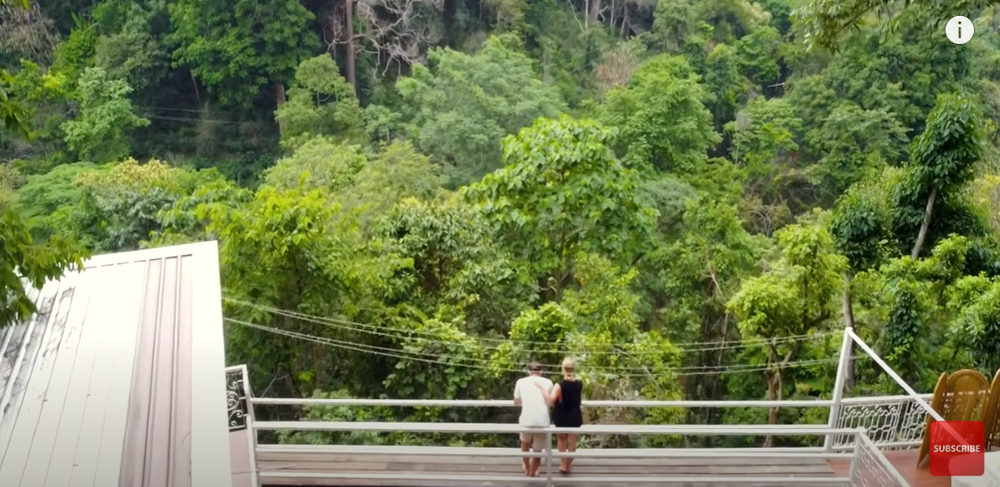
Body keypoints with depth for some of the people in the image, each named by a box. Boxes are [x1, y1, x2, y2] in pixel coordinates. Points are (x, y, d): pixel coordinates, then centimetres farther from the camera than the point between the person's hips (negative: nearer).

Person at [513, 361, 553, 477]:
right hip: (542, 421, -1)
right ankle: (532, 474, 30)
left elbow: (516, 402, 16)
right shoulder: (547, 382, 7)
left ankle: (527, 468, 46)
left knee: (525, 442, 31)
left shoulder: (521, 382, 6)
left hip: (526, 420, 1)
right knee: (537, 451, 17)